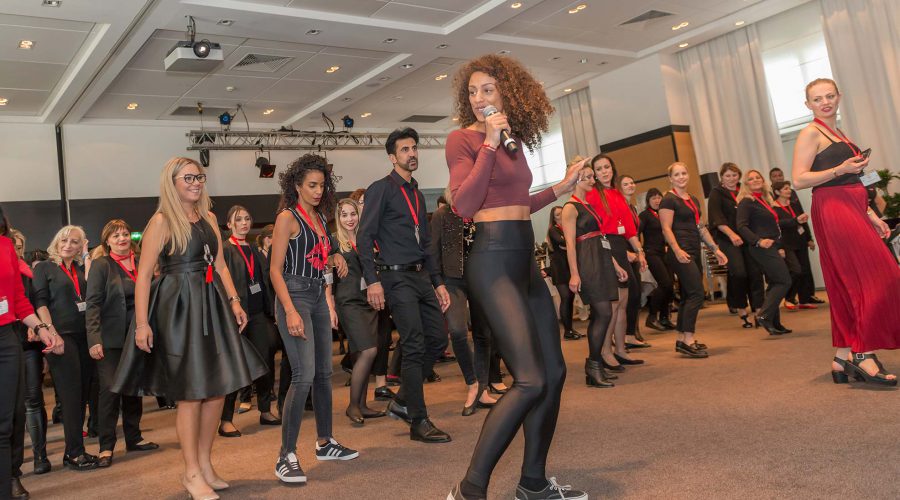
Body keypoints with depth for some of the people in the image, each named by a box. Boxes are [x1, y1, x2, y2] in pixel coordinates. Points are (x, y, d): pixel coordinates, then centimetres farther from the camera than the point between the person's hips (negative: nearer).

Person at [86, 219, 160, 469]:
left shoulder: (140, 263, 8)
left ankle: (133, 438, 23)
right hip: (110, 338, -4)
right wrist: (94, 339, -18)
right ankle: (106, 446, 4)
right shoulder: (101, 265, -5)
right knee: (110, 389, -5)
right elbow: (93, 303, -10)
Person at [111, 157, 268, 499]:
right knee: (191, 393, -1)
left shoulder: (209, 218, 13)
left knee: (218, 387, 8)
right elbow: (144, 274, -11)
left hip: (212, 306, 7)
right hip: (179, 308, -7)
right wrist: (142, 323, -17)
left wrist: (234, 301, 3)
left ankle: (205, 464, 24)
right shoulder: (162, 221, -7)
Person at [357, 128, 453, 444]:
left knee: (438, 340, 6)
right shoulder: (381, 189, -3)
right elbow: (364, 238, -11)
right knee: (415, 347, -8)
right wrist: (372, 281, -19)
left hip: (421, 277, 8)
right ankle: (419, 422, 1)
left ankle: (402, 402, 22)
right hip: (396, 277, -8)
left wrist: (438, 283, 18)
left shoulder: (417, 195, 20)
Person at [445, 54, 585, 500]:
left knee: (554, 372, 10)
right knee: (530, 380, -15)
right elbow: (465, 205, -18)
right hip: (492, 260, -8)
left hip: (525, 258, 8)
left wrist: (560, 188, 23)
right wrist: (489, 144, -18)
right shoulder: (462, 139, -4)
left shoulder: (513, 140, 16)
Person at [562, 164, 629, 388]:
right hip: (587, 262, -9)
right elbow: (570, 243, -14)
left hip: (601, 261, 9)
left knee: (598, 315, 8)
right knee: (604, 313, -14)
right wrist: (574, 274, -20)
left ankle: (594, 367, 13)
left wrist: (615, 265, 19)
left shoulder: (589, 206, 21)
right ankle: (594, 365, -7)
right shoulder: (570, 208, -6)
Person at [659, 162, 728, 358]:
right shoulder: (669, 200, -6)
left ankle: (680, 340, 14)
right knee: (697, 293, -16)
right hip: (681, 253, -8)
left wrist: (716, 249, 18)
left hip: (694, 252, 9)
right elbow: (666, 229, -13)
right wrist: (677, 250, -27)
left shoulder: (693, 199, 19)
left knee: (688, 296, 8)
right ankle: (688, 340, -14)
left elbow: (701, 227, 22)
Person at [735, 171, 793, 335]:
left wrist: (779, 247, 17)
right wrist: (758, 241, -28)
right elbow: (741, 226, -19)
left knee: (775, 283, 9)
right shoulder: (746, 202, -8)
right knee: (784, 281, -12)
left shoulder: (764, 200, 18)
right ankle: (764, 316, -11)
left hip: (771, 248, 9)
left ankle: (774, 323, 12)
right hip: (763, 248, -9)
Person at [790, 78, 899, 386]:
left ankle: (844, 359, 11)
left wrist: (870, 215, 18)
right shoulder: (811, 133, -3)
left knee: (850, 286, 7)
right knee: (875, 279, -11)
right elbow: (799, 180, -13)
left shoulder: (839, 135, 23)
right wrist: (841, 169, -20)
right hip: (832, 210, -9)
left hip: (851, 210, 9)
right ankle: (863, 354, -6)